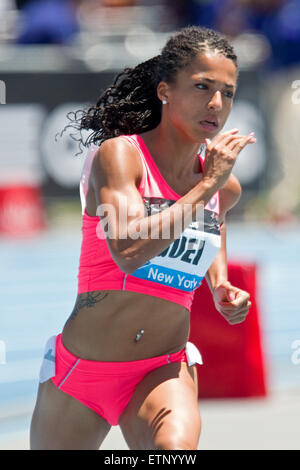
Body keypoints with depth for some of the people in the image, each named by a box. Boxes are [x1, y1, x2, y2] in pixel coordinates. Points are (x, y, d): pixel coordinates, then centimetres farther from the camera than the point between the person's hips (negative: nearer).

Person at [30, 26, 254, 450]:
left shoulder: (224, 187, 5)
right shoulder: (118, 154, -11)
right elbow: (129, 251, -29)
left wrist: (223, 293, 12)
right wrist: (206, 186, -21)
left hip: (165, 369, 2)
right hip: (82, 368, -2)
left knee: (176, 446, -32)